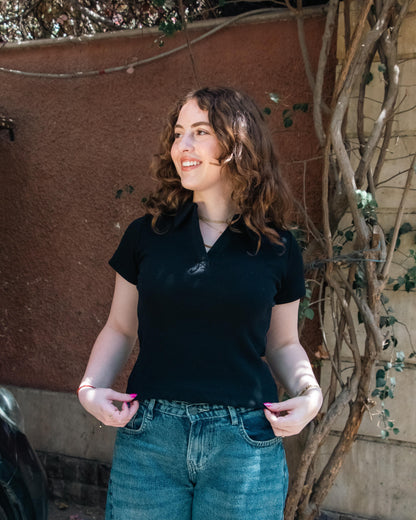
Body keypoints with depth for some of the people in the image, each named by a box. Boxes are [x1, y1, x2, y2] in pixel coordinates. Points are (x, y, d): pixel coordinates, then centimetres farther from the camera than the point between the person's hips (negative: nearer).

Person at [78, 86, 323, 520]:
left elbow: (282, 343, 12)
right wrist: (90, 387, -6)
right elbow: (120, 329, 10)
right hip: (148, 437, 1)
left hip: (245, 444, 0)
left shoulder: (277, 248, 2)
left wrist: (310, 393, -5)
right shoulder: (147, 234, 3)